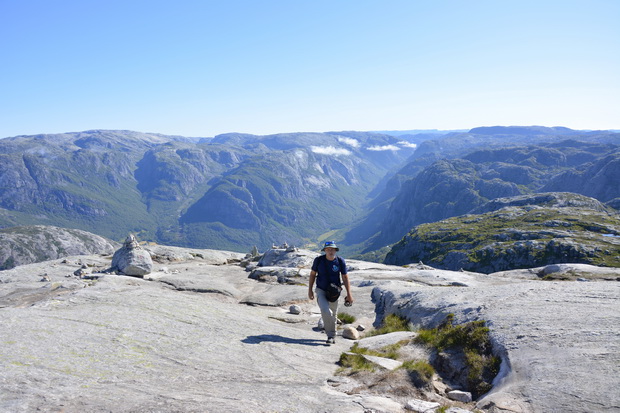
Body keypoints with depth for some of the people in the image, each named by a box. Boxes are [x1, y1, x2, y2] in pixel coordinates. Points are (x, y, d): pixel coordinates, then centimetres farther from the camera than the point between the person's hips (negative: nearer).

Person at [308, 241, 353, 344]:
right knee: (326, 312, -21)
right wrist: (310, 290, 2)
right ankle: (331, 335, -7)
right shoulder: (319, 260, -11)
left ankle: (332, 335, 34)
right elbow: (313, 274, 2)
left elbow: (345, 278, -4)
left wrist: (349, 294, -6)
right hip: (321, 290, -1)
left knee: (333, 315, 12)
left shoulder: (340, 261, -10)